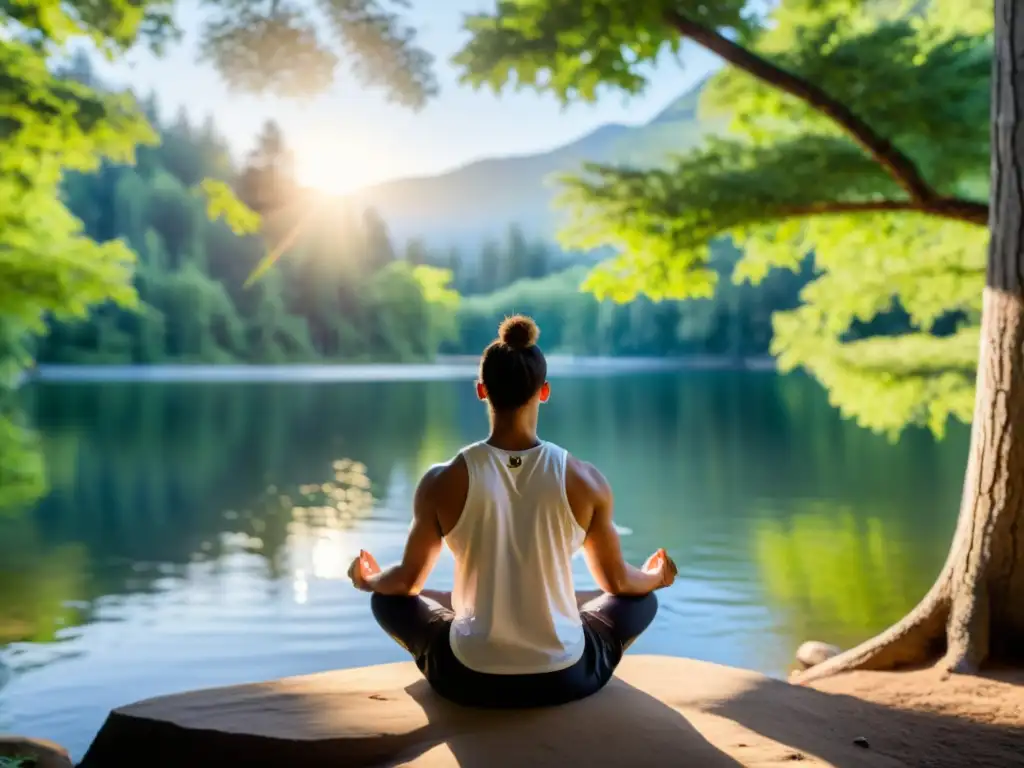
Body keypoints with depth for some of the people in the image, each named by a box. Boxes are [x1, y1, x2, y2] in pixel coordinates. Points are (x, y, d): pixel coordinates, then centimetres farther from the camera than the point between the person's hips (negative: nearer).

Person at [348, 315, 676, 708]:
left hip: (468, 679, 0)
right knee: (642, 598, 27)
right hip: (567, 678, 1)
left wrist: (367, 580, 26)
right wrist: (656, 577, 28)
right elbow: (617, 581, 4)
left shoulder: (443, 481, -13)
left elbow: (407, 580, 2)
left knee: (387, 598, 26)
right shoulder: (584, 480, -11)